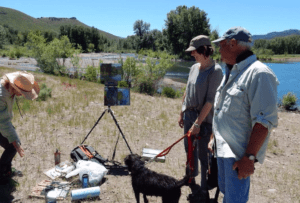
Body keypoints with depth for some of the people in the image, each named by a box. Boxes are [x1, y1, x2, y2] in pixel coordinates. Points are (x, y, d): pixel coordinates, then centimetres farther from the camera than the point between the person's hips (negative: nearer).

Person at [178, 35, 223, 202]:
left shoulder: (215, 70, -16)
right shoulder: (194, 67, 6)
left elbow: (210, 100, -19)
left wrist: (198, 123, -20)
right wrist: (182, 113, 14)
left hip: (204, 118, -7)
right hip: (189, 115, 7)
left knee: (203, 153, 2)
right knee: (189, 148, 19)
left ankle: (205, 188, 19)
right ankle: (191, 176, 41)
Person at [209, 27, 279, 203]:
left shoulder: (259, 73, -19)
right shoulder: (231, 72, 11)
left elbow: (265, 121, -23)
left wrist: (249, 157, -24)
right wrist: (214, 139, 19)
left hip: (238, 153, -9)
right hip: (223, 148, 9)